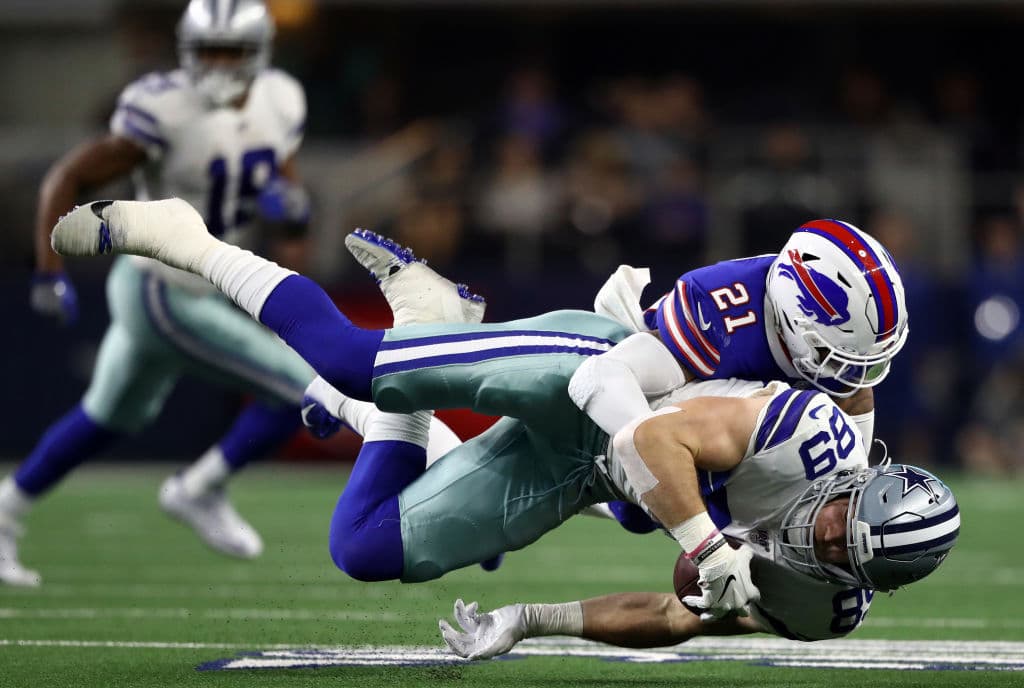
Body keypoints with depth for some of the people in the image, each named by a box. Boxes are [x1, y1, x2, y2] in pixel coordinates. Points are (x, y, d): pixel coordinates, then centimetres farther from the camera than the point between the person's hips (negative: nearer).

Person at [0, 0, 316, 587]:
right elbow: (67, 180, -16)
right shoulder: (167, 113, -23)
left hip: (204, 292, 8)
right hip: (165, 299, -8)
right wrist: (51, 274, -21)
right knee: (303, 394, -10)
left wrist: (293, 207, -17)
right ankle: (201, 490, 8)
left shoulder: (277, 106, -1)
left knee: (107, 419, 25)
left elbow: (294, 232, 6)